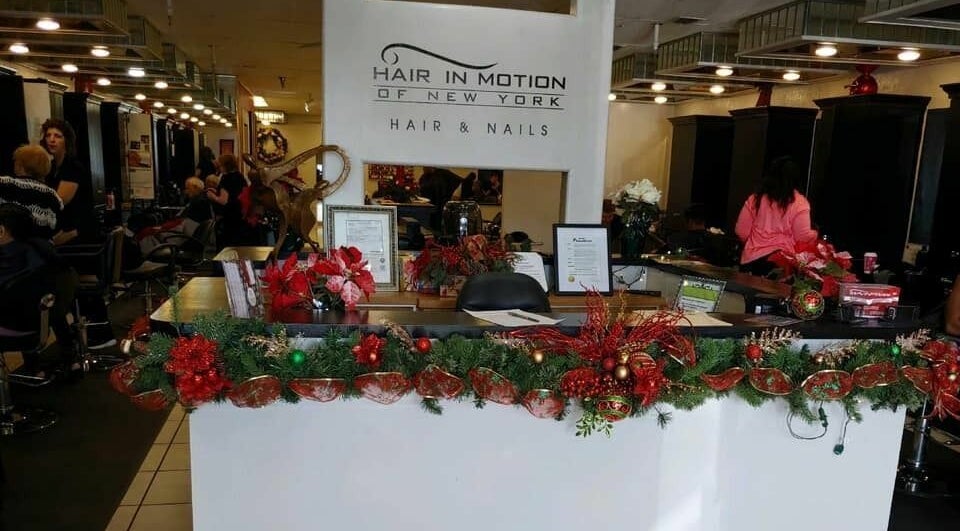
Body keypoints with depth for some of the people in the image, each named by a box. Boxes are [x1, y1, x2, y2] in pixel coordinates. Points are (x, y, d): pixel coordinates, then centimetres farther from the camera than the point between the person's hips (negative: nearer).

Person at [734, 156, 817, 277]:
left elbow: (741, 232, 5)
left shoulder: (755, 199, 2)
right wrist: (815, 234, 15)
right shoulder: (799, 203, -6)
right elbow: (803, 237, -6)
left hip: (751, 259, 3)